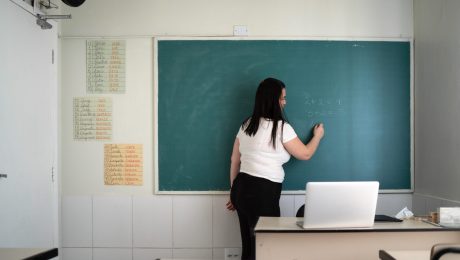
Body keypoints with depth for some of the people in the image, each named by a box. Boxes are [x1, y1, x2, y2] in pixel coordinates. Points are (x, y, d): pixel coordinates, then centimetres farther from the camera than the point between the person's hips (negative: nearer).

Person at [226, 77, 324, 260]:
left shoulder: (246, 125, 11)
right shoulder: (281, 127, -10)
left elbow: (235, 161, 15)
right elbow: (305, 154, 2)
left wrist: (234, 193, 23)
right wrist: (317, 136, 21)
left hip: (242, 188, 8)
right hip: (263, 192, -8)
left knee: (249, 245, 15)